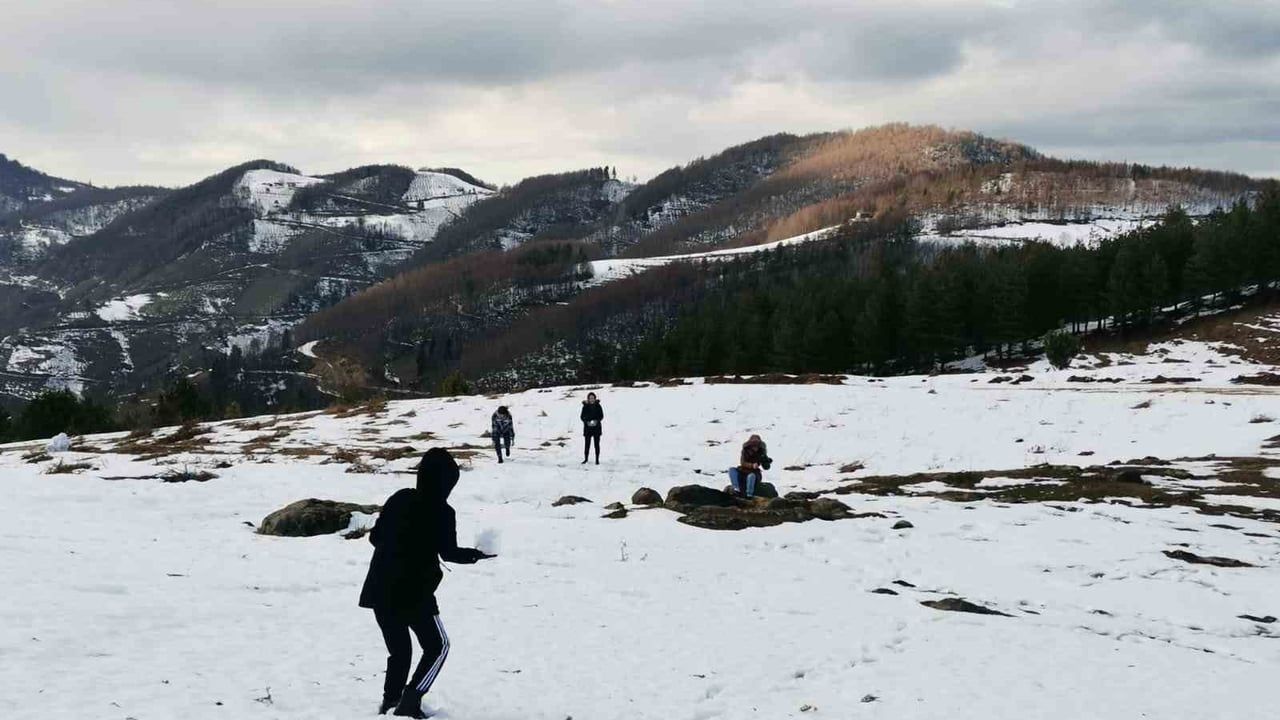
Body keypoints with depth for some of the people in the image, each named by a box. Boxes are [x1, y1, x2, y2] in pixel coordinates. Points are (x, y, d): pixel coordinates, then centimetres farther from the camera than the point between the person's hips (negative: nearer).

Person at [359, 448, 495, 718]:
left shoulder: (399, 499, 5)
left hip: (380, 590, 6)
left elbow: (375, 536, 10)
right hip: (414, 593, -5)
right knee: (437, 645, 12)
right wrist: (477, 554, 15)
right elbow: (449, 553, -2)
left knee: (399, 650, 21)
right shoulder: (442, 512, -10)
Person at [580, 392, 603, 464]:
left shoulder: (598, 406, 0)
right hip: (587, 428, 0)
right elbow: (582, 417, 0)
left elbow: (601, 416, 2)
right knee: (587, 444, 1)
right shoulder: (585, 406, -1)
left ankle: (597, 459, 9)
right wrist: (587, 422, -17)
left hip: (596, 428, 0)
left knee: (597, 444, 2)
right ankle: (586, 459, 15)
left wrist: (597, 421, -15)